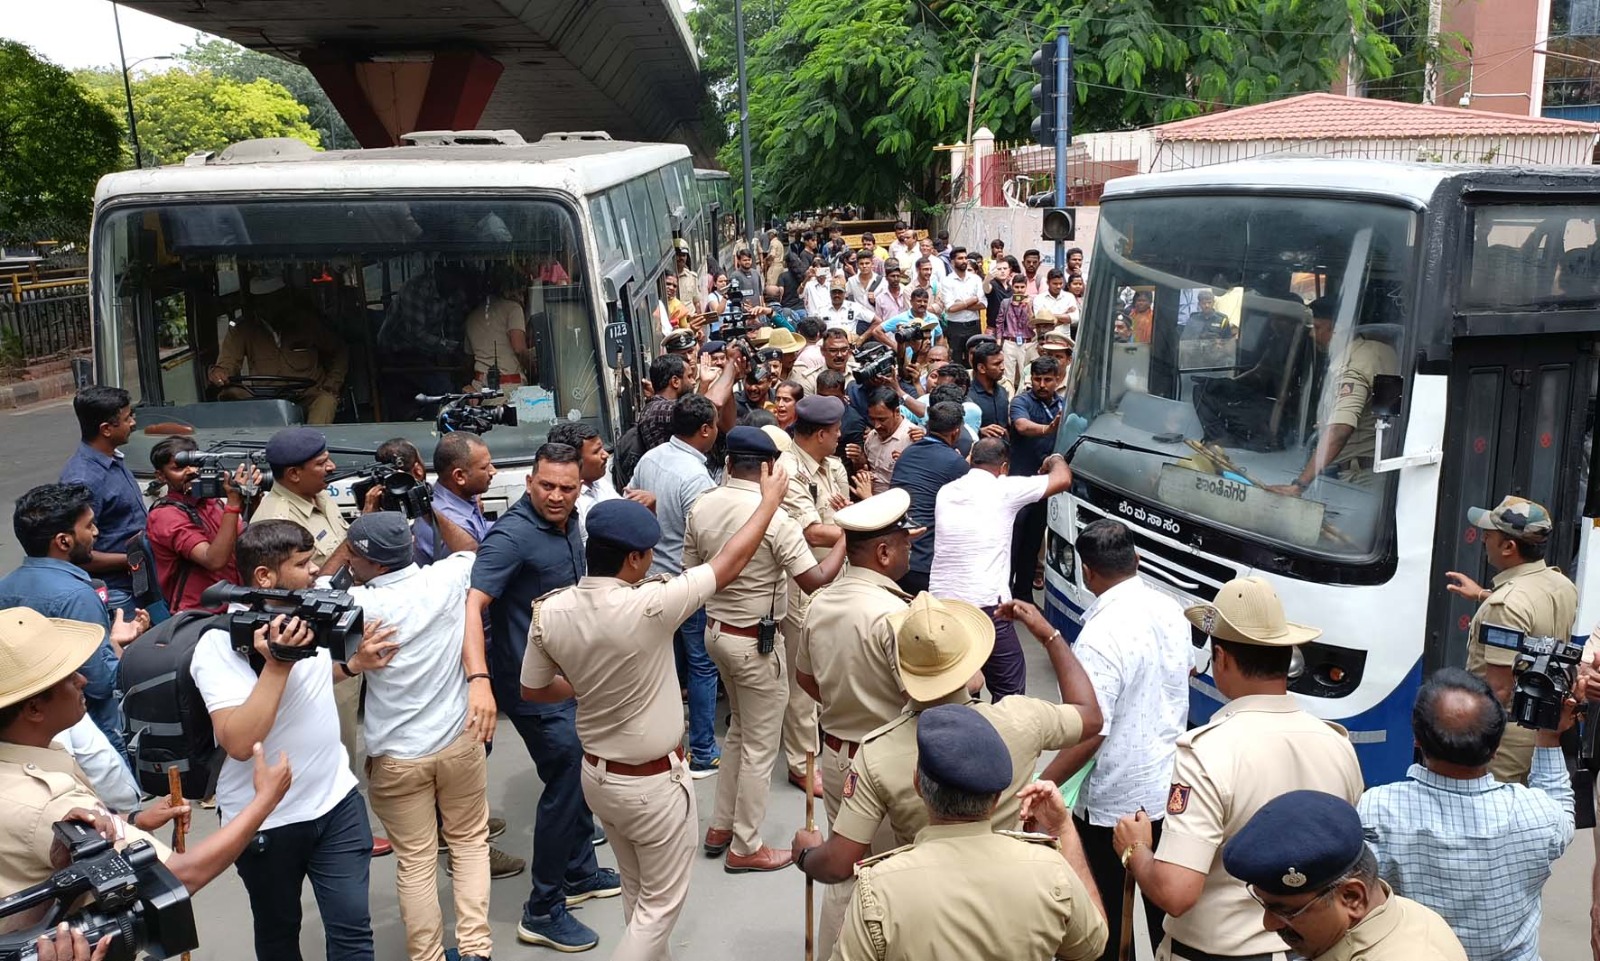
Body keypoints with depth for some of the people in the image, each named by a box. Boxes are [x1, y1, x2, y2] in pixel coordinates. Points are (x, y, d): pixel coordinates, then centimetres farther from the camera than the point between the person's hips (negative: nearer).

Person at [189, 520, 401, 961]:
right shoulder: (219, 644, -20)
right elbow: (238, 742, -30)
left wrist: (355, 664, 3)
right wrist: (277, 664, -32)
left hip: (337, 799, 5)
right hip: (265, 821, -4)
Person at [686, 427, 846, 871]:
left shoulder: (701, 507, -3)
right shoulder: (775, 518, -22)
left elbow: (692, 573, 6)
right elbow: (815, 580, -21)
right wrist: (847, 537, -8)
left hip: (715, 630, 7)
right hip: (756, 642, -7)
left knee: (740, 730, 25)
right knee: (760, 745, 8)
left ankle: (720, 827, 33)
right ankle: (745, 847, 20)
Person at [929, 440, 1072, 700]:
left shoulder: (945, 492, 11)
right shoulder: (1004, 489, -4)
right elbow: (1063, 479, 3)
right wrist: (1055, 459, 25)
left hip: (940, 601, 6)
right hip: (984, 606, -6)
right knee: (1010, 688, 6)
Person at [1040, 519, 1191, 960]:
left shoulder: (1100, 636, -27)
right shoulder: (1171, 610, -4)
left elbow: (1089, 734, -28)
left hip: (1113, 800, -7)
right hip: (1168, 786, 7)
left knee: (1106, 906, 12)